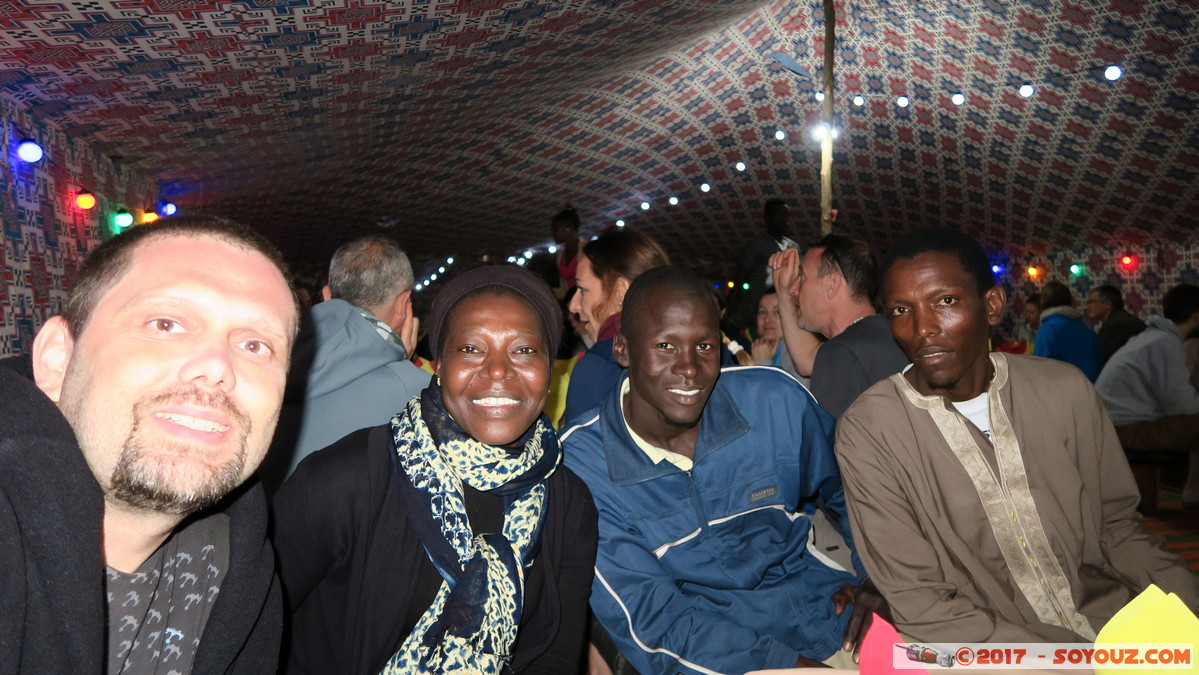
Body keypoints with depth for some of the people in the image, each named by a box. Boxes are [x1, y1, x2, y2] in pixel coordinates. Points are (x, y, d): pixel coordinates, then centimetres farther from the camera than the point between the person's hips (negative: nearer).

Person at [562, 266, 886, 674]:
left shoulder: (776, 402, -7)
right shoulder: (582, 460, -14)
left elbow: (849, 495, 13)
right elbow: (649, 618, -14)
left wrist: (873, 580, -1)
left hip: (824, 619, 1)